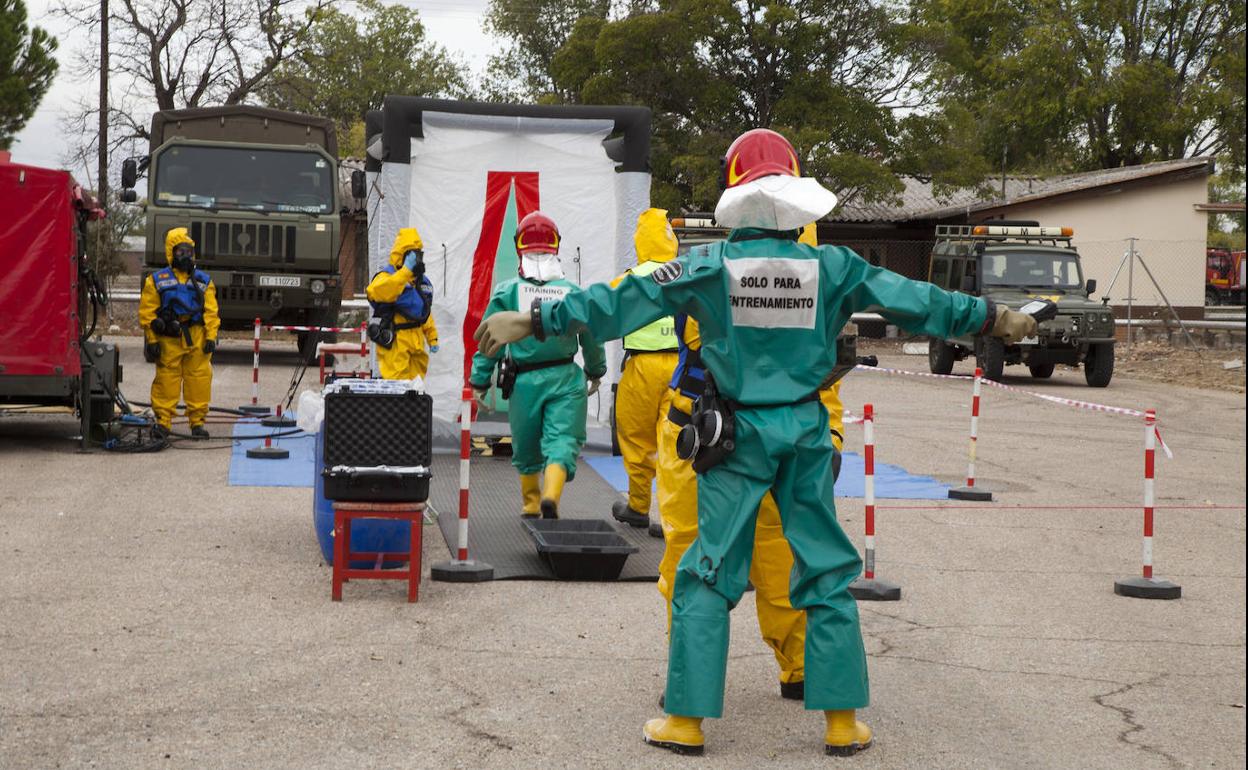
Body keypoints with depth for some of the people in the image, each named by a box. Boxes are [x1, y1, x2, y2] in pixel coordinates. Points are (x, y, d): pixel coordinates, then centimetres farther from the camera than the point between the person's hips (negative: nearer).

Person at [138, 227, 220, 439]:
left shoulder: (203, 280, 12)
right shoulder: (156, 280, 6)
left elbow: (211, 312, 9)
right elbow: (147, 312, 4)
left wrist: (211, 336, -1)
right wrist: (152, 339, -3)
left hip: (197, 340, 2)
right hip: (168, 339, -2)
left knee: (199, 379, 1)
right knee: (166, 380, 0)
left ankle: (197, 422, 10)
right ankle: (163, 421, 9)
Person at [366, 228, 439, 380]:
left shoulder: (423, 281, 17)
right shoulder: (388, 276, -9)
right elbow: (376, 292, -33)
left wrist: (432, 338, 21)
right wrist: (406, 271, -33)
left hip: (416, 343, 8)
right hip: (394, 343, -8)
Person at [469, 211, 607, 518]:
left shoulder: (507, 291, -5)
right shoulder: (573, 292, -1)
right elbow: (592, 338, 9)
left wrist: (479, 382, 7)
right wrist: (596, 372, 26)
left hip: (524, 380, 1)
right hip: (565, 378, -1)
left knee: (526, 448, 17)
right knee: (562, 441, -2)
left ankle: (531, 505, 30)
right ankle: (551, 496, -26)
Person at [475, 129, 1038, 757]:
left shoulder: (710, 265, -7)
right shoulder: (831, 267, -3)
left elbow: (620, 303, -7)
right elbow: (912, 300, 6)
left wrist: (534, 321, 0)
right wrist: (990, 317, 20)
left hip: (735, 437, -1)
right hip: (807, 432, 2)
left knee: (707, 575, 7)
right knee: (827, 575, 11)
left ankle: (687, 720, 8)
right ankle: (842, 722, 14)